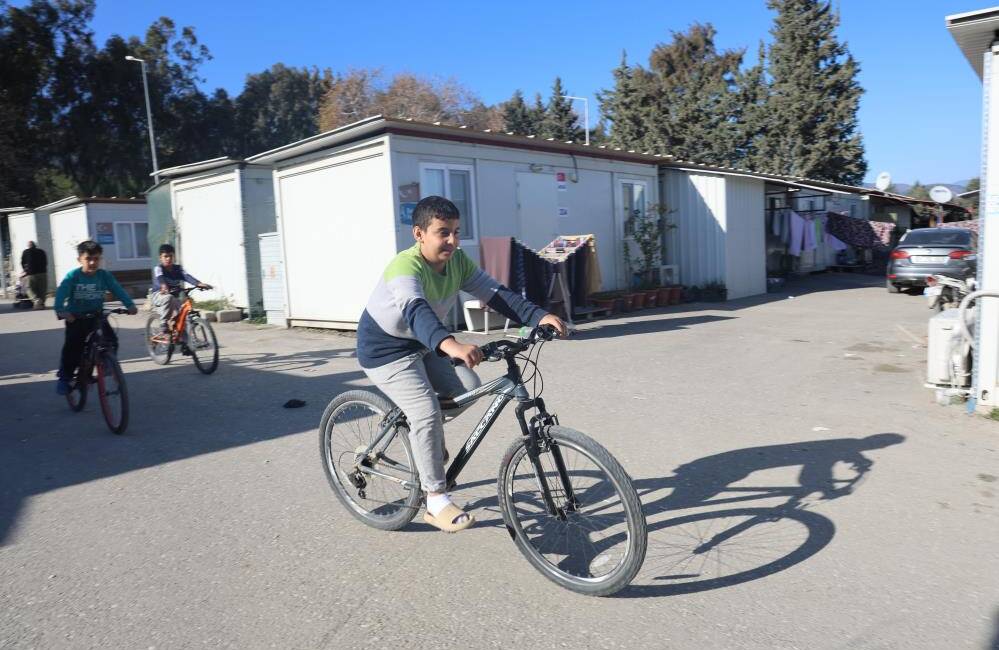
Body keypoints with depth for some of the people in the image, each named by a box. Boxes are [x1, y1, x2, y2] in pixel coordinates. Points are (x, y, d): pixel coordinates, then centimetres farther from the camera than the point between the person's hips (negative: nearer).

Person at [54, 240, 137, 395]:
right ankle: (64, 378, 11)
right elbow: (61, 293, -24)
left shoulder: (104, 275, -7)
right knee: (72, 347, -6)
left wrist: (130, 305, -32)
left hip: (96, 315, 2)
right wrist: (61, 310, -42)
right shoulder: (72, 276, -14)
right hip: (76, 318, -2)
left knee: (111, 341, -14)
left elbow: (117, 290, -16)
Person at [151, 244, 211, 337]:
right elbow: (159, 278, -29)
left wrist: (199, 283, -36)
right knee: (168, 298, -37)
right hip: (159, 295, -4)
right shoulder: (158, 269, -8)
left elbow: (187, 276, -16)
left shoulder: (178, 269, 2)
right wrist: (163, 286, -54)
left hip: (175, 297, 5)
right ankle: (163, 326, -29)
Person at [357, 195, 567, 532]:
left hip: (423, 343, 8)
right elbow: (416, 312, -50)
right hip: (385, 350, -7)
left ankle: (421, 433, 21)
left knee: (469, 387, -6)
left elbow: (496, 294, -17)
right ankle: (436, 501, -8)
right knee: (427, 413, -20)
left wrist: (539, 316, -31)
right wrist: (450, 344, -68)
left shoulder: (458, 261, -9)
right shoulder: (405, 268, -31)